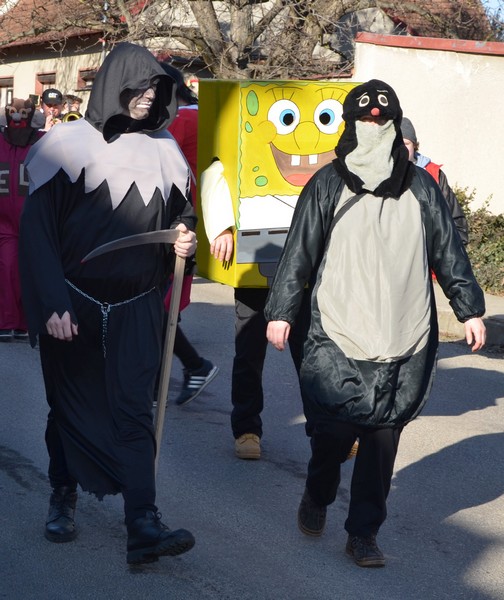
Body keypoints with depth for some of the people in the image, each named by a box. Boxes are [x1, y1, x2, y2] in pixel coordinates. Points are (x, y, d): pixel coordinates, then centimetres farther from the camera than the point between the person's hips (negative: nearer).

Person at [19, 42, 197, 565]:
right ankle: (62, 498, 32)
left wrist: (183, 239, -4)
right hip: (74, 306, -2)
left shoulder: (163, 151, 6)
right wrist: (51, 305, -16)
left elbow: (180, 215, 20)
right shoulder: (71, 145, -7)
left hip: (136, 307, 2)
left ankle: (142, 525, -9)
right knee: (71, 405, 12)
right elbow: (37, 228, -10)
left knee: (133, 409, -4)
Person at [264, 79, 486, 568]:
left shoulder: (420, 187, 9)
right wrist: (281, 311, -1)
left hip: (404, 344, 2)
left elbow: (448, 252, 14)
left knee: (382, 441, 2)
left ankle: (363, 533, 14)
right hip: (337, 339, -2)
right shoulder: (327, 186, 2)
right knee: (332, 432, 1)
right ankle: (317, 497, 32)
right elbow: (299, 252, 3)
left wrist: (469, 309, 12)